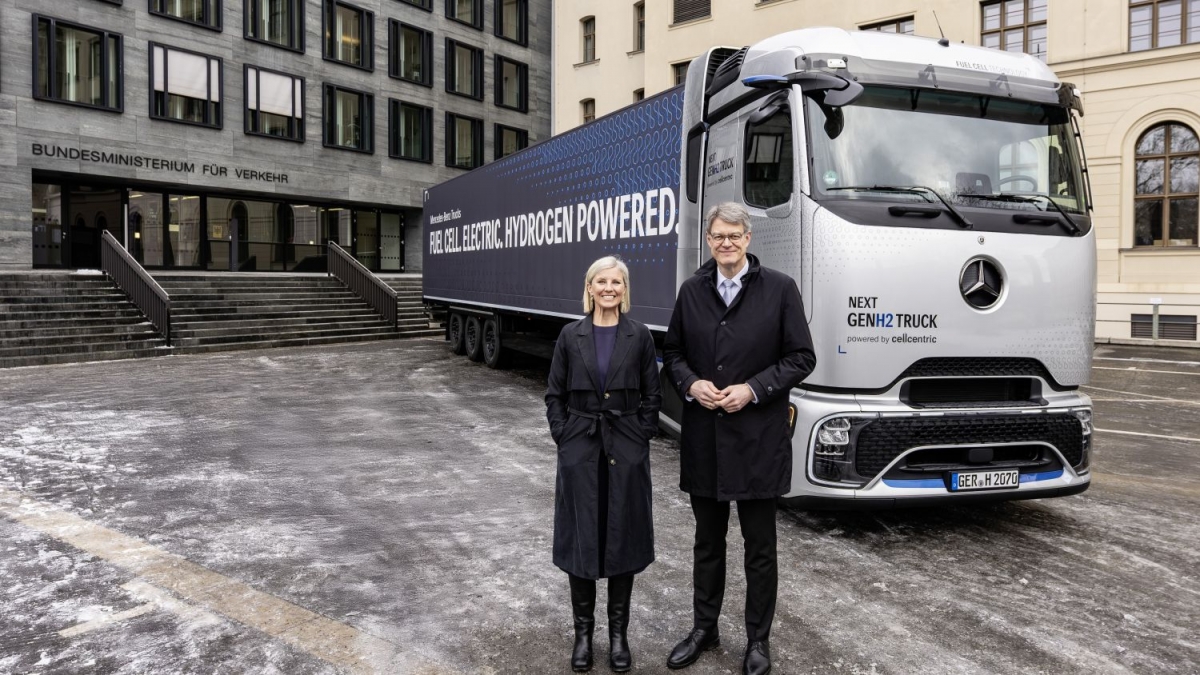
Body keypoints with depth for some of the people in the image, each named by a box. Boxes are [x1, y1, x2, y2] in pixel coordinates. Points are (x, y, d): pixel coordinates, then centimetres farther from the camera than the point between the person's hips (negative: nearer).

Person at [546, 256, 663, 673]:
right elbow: (555, 395, 5)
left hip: (626, 452, 0)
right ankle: (583, 630, 20)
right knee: (580, 539, 5)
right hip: (579, 451, 1)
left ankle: (618, 632, 21)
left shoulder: (639, 336, 1)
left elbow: (652, 396, 3)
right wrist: (564, 440, -3)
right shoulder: (571, 336, 2)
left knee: (623, 539, 6)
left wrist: (639, 441, -3)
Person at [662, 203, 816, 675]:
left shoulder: (780, 289, -5)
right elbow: (673, 353, 11)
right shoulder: (691, 291, 5)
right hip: (703, 437, 3)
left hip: (758, 437, -3)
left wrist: (753, 389, -16)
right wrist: (691, 384, -9)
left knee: (760, 546, 10)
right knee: (707, 540, 17)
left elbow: (801, 357, -5)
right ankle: (703, 629, 33)